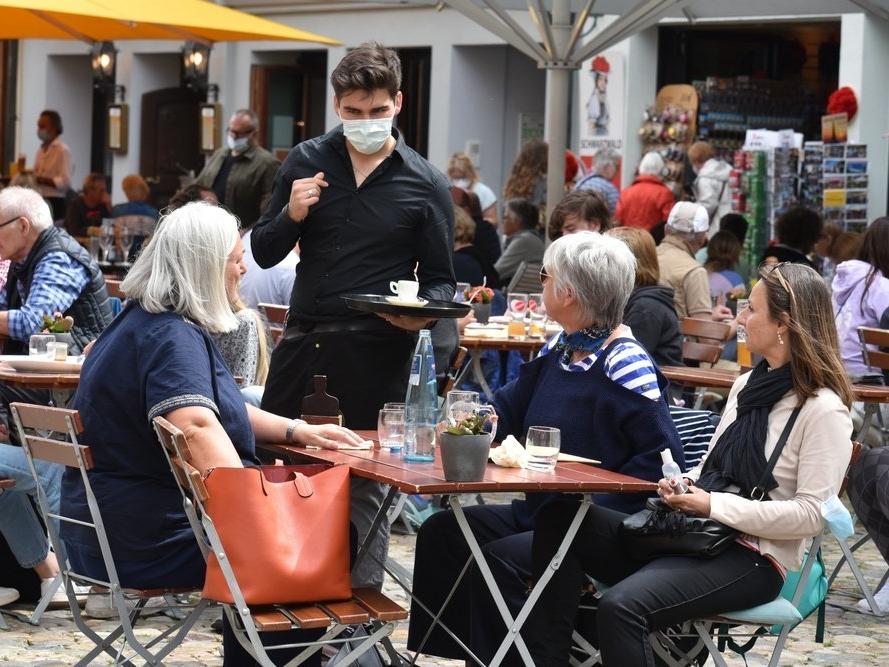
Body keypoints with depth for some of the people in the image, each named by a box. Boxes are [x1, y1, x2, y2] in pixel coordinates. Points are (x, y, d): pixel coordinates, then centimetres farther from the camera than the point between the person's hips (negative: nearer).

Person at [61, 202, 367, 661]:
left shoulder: (145, 323, 14)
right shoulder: (173, 339, -19)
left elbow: (215, 405, 25)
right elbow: (197, 426, -36)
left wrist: (296, 430, 15)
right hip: (155, 534, -11)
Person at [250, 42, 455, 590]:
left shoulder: (425, 184, 1)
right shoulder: (306, 162, 7)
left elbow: (441, 281, 5)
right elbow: (264, 254, 9)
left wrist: (423, 313, -18)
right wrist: (292, 216, -12)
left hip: (378, 352, -3)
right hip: (304, 340, 3)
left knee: (366, 482, 3)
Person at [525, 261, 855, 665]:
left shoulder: (823, 411, -10)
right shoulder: (747, 385, 16)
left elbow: (812, 514, -17)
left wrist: (713, 505, -18)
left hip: (752, 560, -9)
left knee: (621, 606, -33)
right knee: (560, 518, -11)